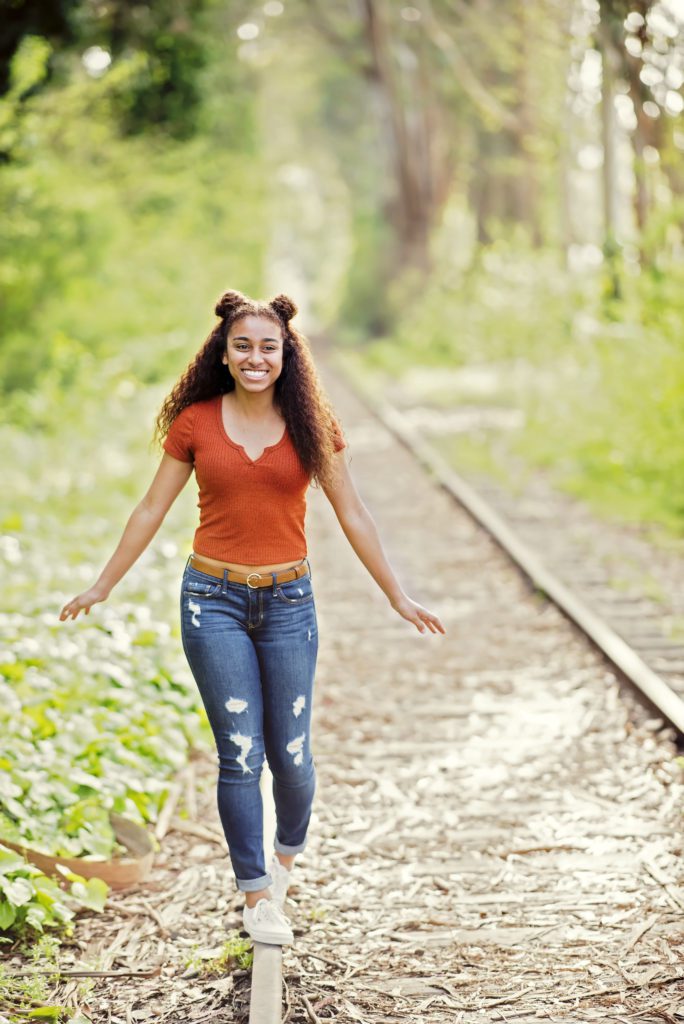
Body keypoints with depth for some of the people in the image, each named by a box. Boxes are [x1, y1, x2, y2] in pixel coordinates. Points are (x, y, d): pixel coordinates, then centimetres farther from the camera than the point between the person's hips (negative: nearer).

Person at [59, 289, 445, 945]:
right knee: (239, 753, -3)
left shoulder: (310, 425, 1)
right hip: (214, 600, -1)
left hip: (288, 602, 1)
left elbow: (352, 516, 6)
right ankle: (256, 894, 10)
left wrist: (397, 596, 7)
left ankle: (288, 852, 36)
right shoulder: (195, 422, 0)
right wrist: (102, 586, 11)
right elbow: (151, 511, 8)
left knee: (290, 752, 5)